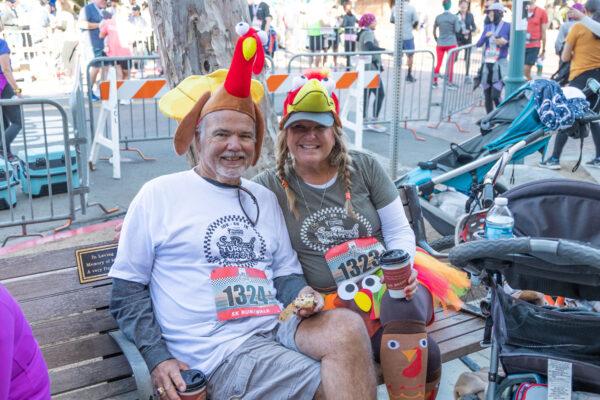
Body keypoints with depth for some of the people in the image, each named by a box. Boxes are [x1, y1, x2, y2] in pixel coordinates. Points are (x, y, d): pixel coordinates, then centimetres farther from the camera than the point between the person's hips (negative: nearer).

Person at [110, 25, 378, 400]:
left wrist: (302, 293, -4)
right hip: (218, 350, -5)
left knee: (348, 328, -25)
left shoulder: (264, 198, 17)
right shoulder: (158, 195, 0)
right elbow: (127, 289, 2)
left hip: (276, 327, 5)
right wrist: (158, 358, -9)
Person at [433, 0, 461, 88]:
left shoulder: (438, 17, 1)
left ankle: (434, 82, 12)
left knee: (438, 63, 10)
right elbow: (457, 30, -7)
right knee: (450, 63, 6)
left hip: (440, 44, 3)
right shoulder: (454, 17, -7)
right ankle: (450, 82, 9)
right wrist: (459, 22, 9)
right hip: (451, 44, -3)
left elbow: (434, 30, 7)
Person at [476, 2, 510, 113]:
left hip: (500, 64, -5)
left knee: (495, 95, -14)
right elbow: (478, 44, 5)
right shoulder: (487, 27, 11)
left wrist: (506, 42, -17)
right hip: (487, 64, 5)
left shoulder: (508, 27, -2)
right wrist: (486, 36, -11)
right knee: (487, 96, 7)